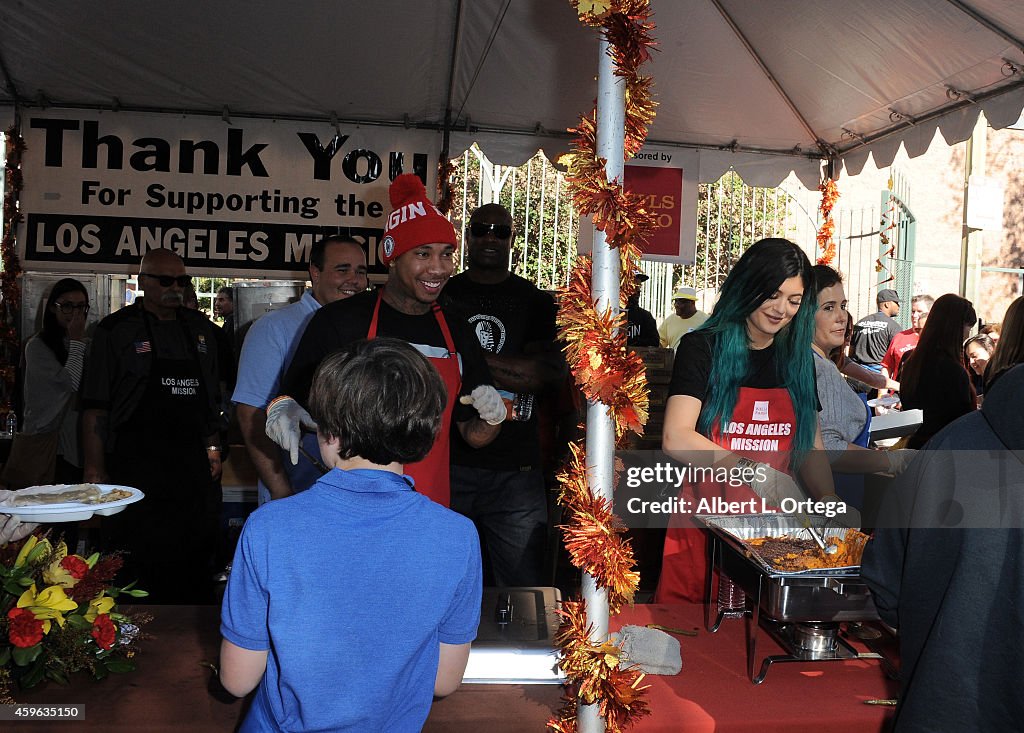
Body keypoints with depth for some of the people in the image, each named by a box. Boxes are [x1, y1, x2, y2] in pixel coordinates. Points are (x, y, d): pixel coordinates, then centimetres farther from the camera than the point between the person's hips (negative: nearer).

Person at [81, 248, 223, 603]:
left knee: (194, 567, 8)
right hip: (135, 464, -4)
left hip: (192, 466, 4)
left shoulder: (201, 328, 12)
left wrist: (212, 447, 13)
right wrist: (96, 470, -9)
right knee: (137, 567, -1)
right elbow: (95, 408, -4)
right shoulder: (116, 330, -1)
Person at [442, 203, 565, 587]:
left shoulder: (536, 303, 8)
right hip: (448, 464, 0)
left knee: (522, 587, 5)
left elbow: (550, 371, -7)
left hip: (516, 470, 0)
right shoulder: (441, 297, 9)